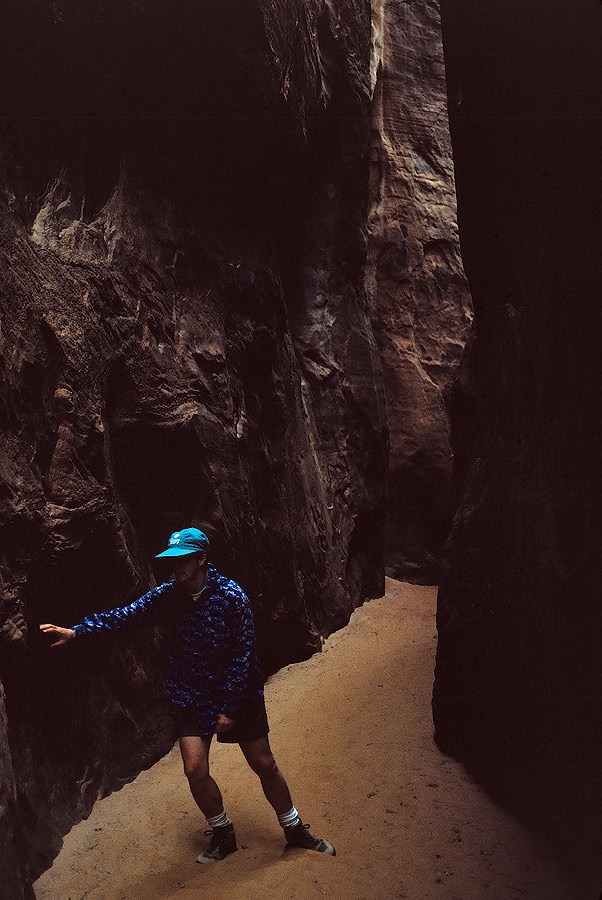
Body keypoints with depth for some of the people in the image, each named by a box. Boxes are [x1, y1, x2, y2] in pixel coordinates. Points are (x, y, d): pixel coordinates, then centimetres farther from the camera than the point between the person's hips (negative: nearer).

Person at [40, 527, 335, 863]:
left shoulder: (232, 596, -19)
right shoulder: (168, 595, -7)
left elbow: (243, 656, -17)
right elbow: (125, 615, -11)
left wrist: (230, 708, -15)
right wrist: (75, 631, -22)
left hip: (239, 694, -3)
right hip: (192, 697, 3)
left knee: (265, 765, 6)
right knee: (196, 770, -2)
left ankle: (295, 829, 29)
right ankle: (223, 835, 25)